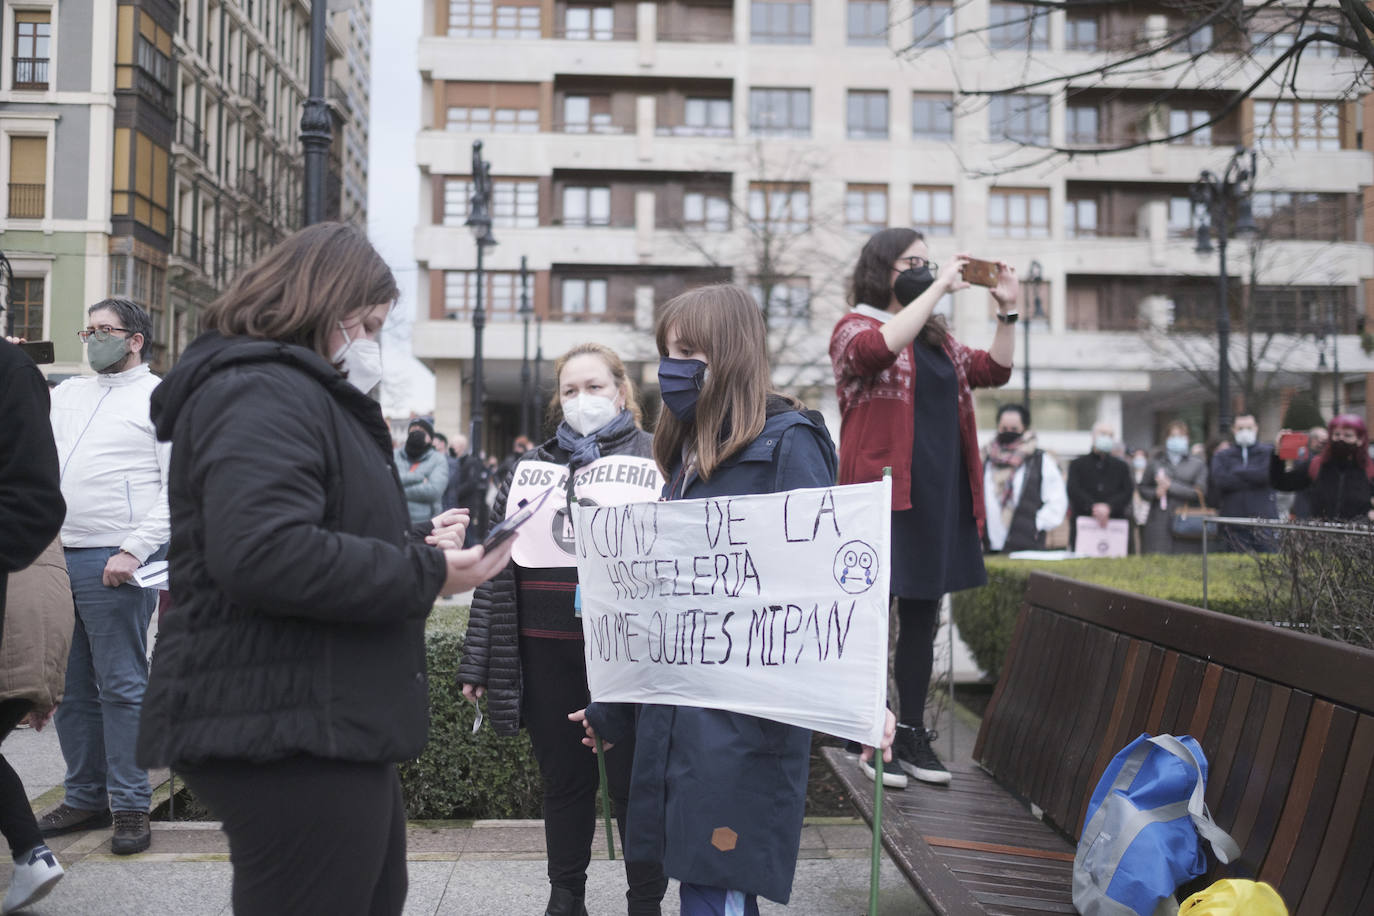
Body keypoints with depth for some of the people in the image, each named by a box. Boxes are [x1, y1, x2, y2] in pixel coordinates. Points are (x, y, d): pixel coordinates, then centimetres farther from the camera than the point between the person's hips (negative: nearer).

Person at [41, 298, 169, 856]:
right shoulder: (66, 394, 19)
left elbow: (179, 489, -8)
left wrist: (134, 550, -16)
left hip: (114, 562, -6)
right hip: (56, 557, 6)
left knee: (121, 687, -3)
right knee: (71, 689, 11)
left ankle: (130, 806, 5)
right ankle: (85, 798, 21)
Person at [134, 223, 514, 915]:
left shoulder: (302, 394, 22)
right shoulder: (263, 393, -14)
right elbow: (264, 556, -29)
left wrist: (416, 544, 12)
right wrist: (426, 574, -20)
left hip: (327, 729, 11)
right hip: (290, 734, -11)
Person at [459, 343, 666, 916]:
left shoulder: (654, 456, 3)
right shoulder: (531, 465, 13)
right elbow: (498, 560, 12)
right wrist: (480, 660, 8)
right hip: (545, 648, 3)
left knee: (633, 779, 5)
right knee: (563, 778, 14)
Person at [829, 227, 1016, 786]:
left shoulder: (935, 337, 19)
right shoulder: (855, 328, -3)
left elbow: (992, 371, 20)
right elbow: (881, 348, -25)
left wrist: (1006, 311, 8)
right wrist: (939, 289, -20)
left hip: (940, 493, 7)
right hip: (883, 491, -7)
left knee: (922, 615, 12)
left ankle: (912, 734, 21)